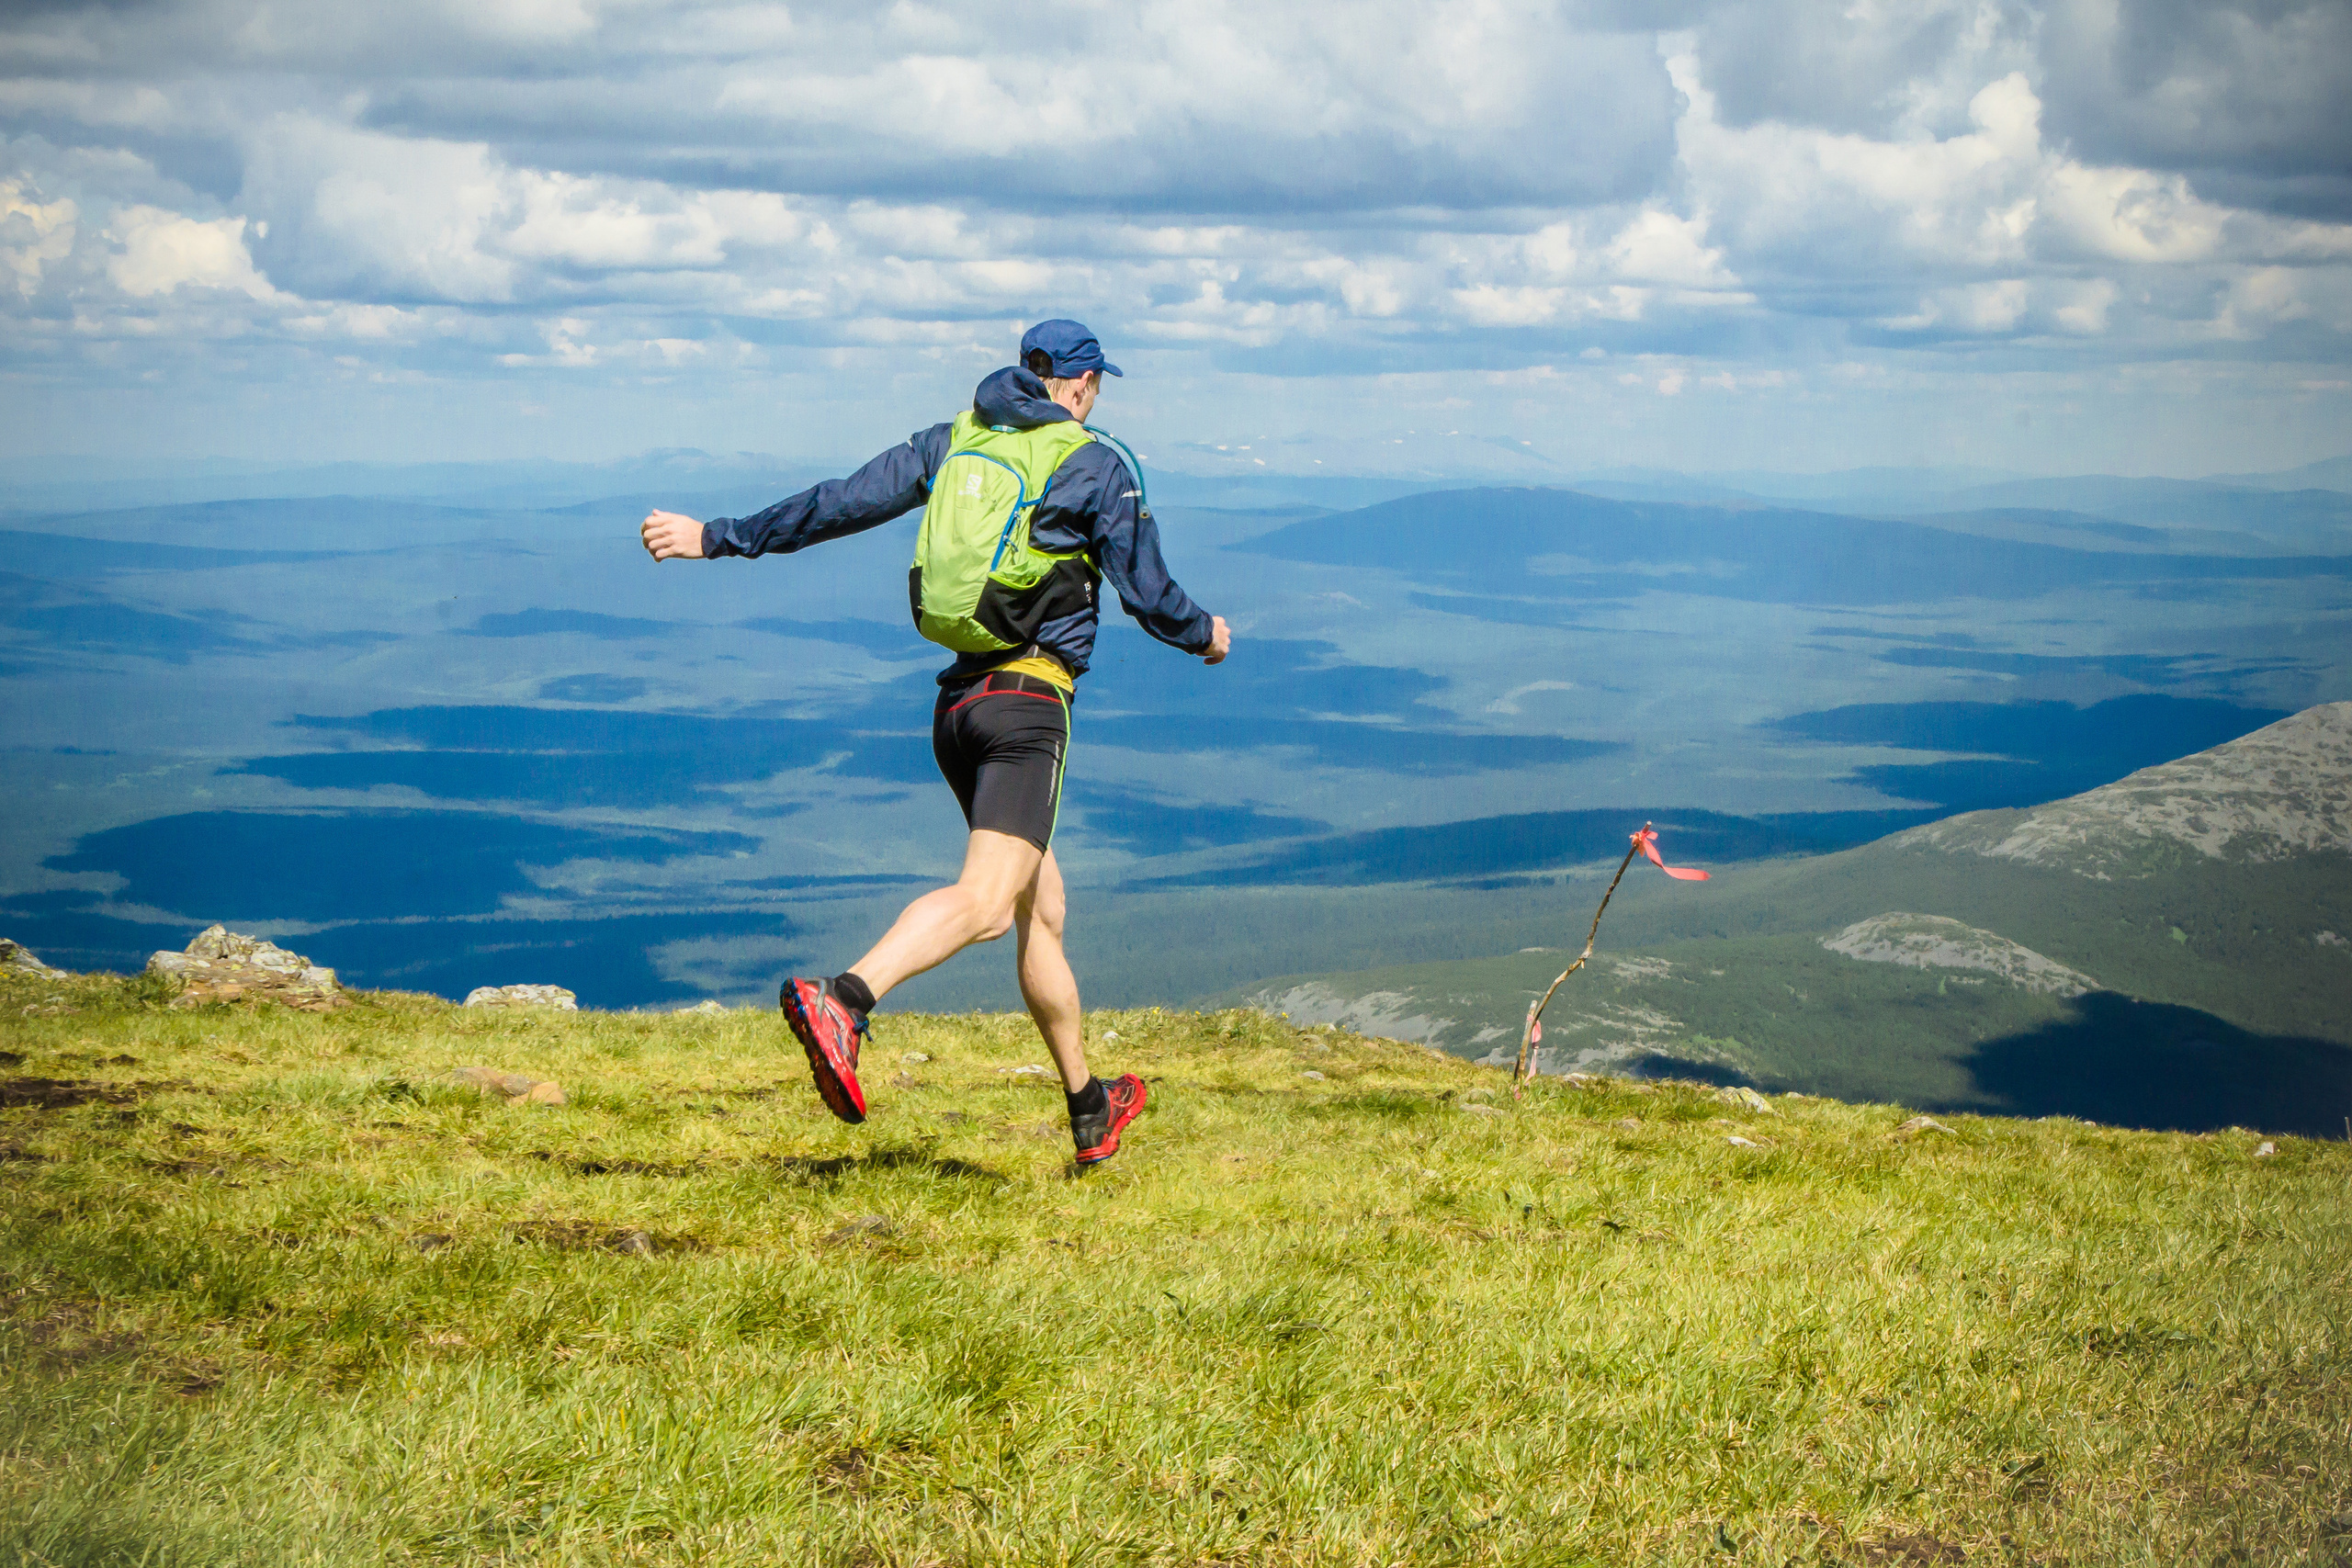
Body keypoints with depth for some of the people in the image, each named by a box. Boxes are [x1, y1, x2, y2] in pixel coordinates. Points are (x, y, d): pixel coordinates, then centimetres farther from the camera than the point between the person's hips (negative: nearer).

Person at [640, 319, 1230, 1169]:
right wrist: (1205, 636, 24)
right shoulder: (1098, 466, 0)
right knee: (984, 900, -20)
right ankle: (841, 1001, -44)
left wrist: (717, 537, 18)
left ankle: (1090, 1110, 23)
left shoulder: (954, 440, 14)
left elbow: (840, 502, 11)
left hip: (957, 704, 7)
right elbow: (1148, 595, 3)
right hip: (1029, 700, -7)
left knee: (1041, 911, 15)